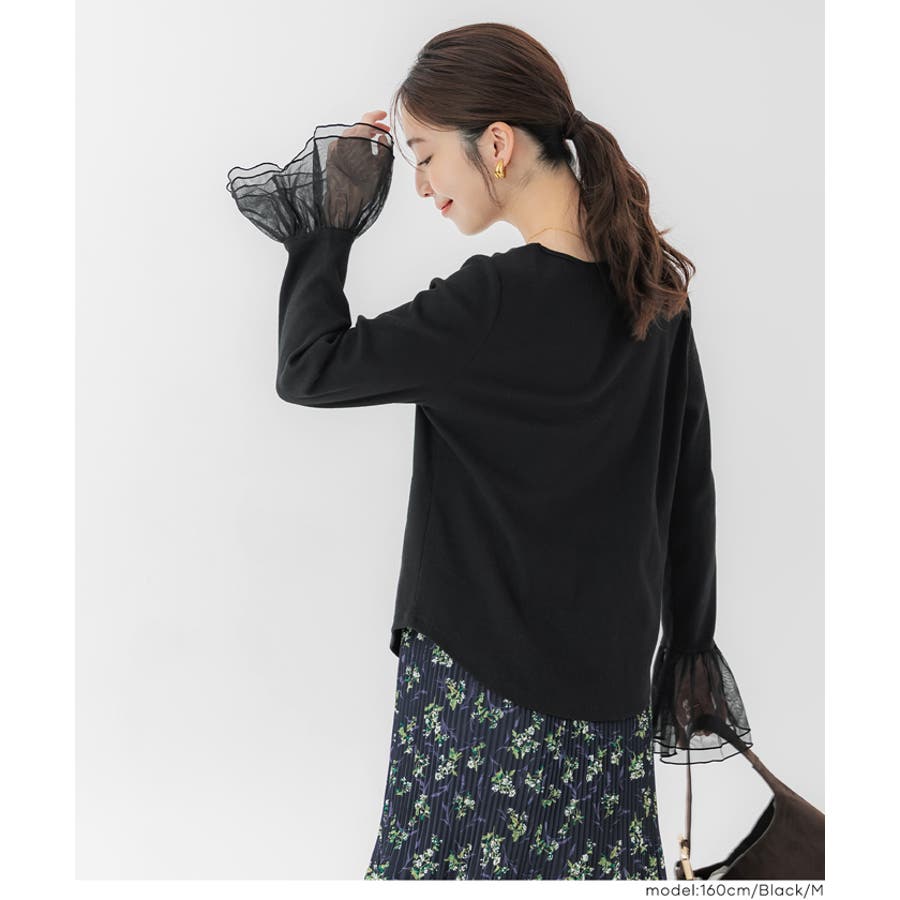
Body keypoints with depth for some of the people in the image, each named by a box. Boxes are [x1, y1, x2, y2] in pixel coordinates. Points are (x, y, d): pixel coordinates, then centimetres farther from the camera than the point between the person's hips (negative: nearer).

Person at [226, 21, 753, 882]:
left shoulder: (493, 302, -21)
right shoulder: (654, 285, 2)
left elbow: (308, 369, -11)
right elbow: (689, 486, 8)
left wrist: (328, 224, -1)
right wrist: (690, 645, 17)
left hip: (484, 669, -7)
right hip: (608, 671, 7)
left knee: (453, 862, 7)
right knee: (596, 862, 17)